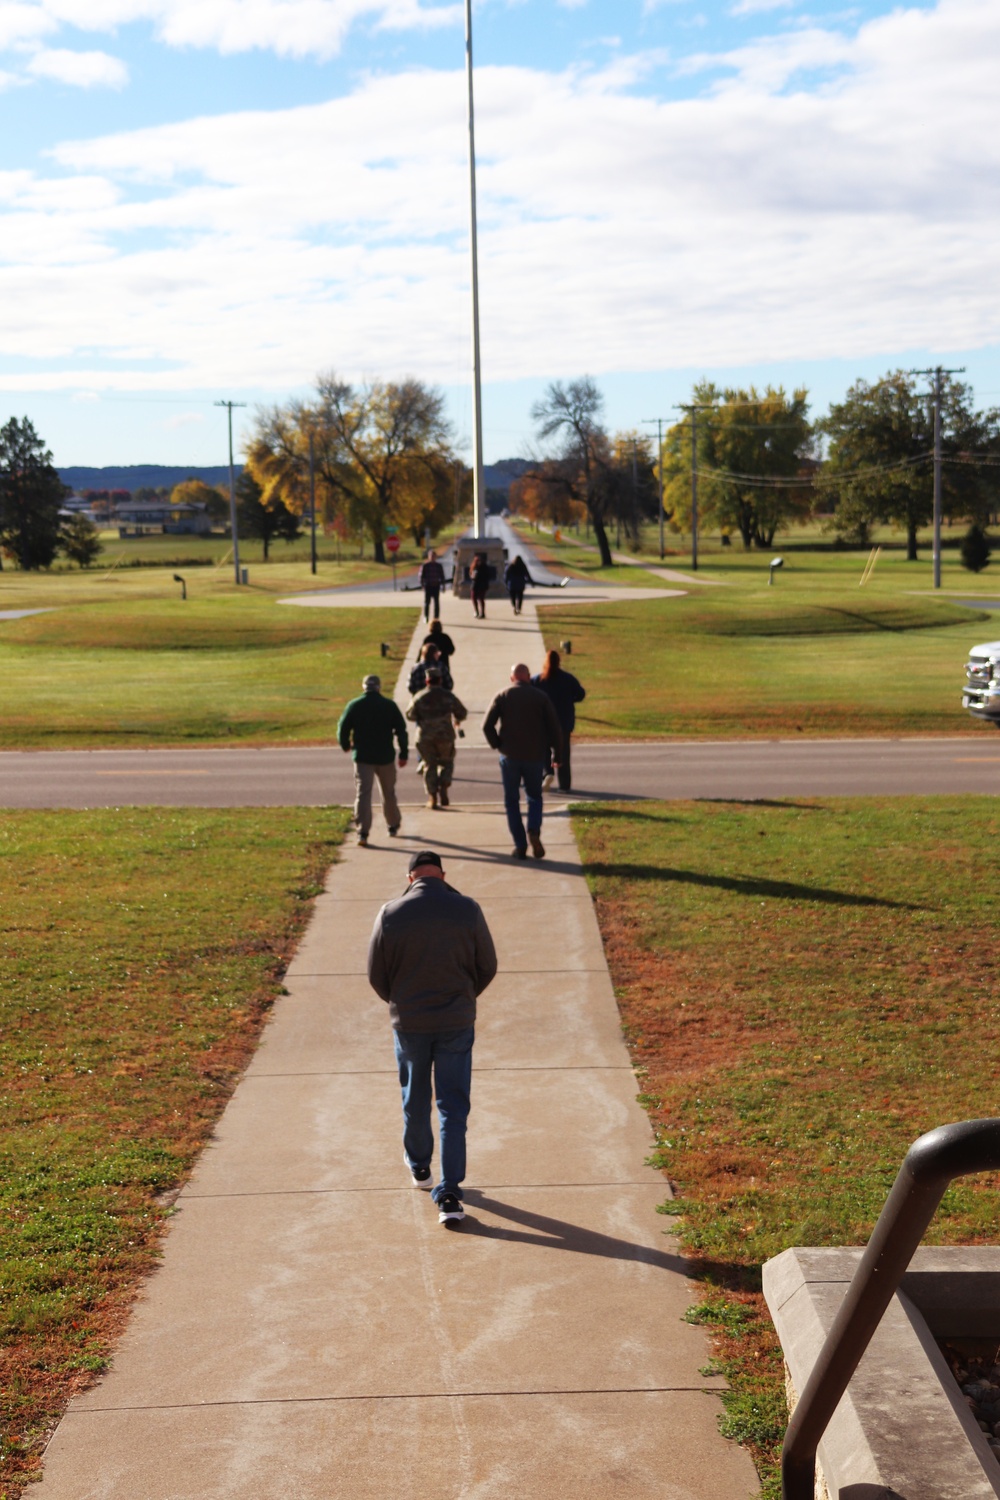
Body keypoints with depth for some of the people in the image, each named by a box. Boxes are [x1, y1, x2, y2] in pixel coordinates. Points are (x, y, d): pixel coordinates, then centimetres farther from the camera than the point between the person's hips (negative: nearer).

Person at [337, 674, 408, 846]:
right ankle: (393, 826, 31)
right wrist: (404, 754, 5)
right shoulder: (390, 705, -1)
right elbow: (401, 730, -1)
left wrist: (346, 745, 18)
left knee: (362, 793, -4)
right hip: (385, 757, 1)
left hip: (362, 758, -1)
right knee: (388, 793, 17)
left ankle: (363, 832, -17)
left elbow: (343, 728, -1)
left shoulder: (354, 705, -3)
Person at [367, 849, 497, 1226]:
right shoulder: (468, 910, -9)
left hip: (409, 1023, 1)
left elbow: (376, 975, -2)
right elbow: (487, 967, 0)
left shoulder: (391, 914, -10)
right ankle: (449, 1195, 0)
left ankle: (419, 1167, 42)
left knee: (415, 1100, 21)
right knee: (453, 1107, 4)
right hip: (457, 1021, -1)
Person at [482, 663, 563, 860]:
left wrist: (498, 745, 4)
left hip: (510, 756, -1)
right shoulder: (540, 697, 1)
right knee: (534, 797, 17)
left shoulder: (502, 696, 0)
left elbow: (487, 726, -9)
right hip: (535, 756, 1)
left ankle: (520, 846, 5)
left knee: (512, 801, 10)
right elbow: (555, 728, -2)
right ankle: (534, 831, -10)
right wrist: (557, 755, 6)